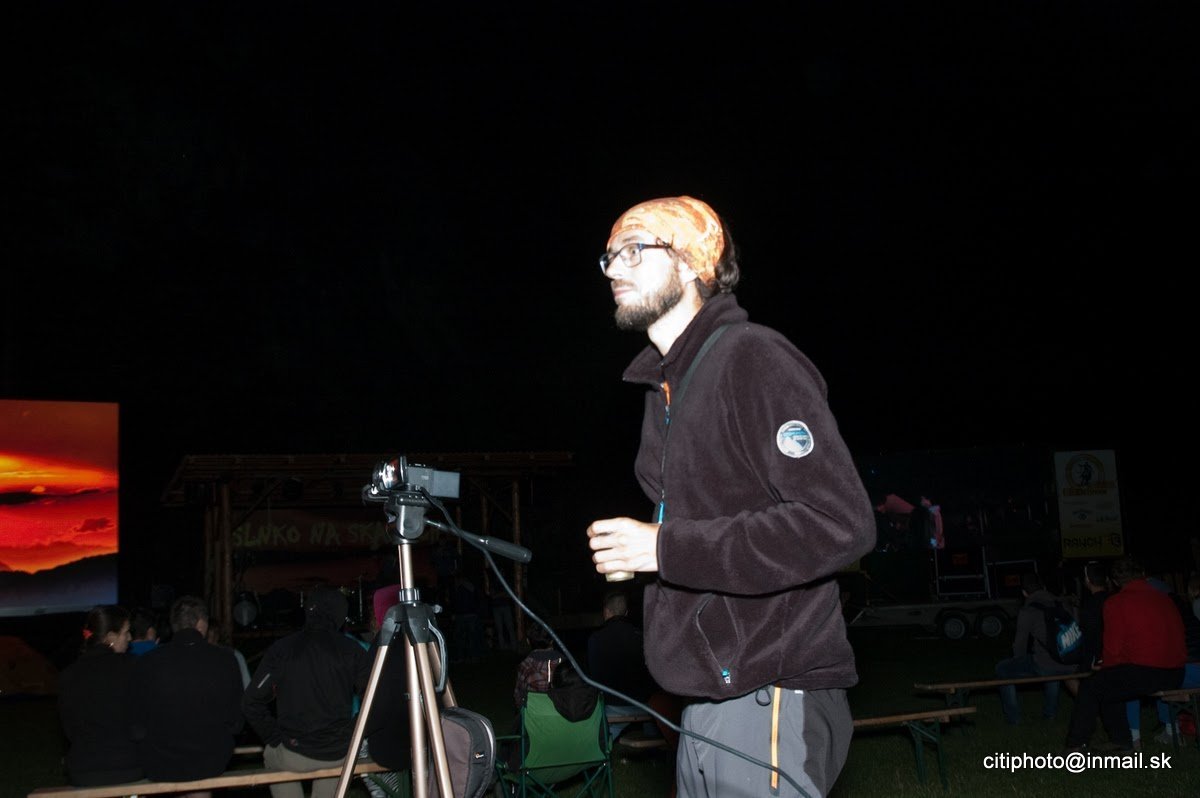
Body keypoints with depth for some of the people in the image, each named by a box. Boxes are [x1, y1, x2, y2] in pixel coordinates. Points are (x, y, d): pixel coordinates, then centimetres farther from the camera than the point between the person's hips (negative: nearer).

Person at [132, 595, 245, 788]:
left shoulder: (147, 663, -12)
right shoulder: (225, 660, -9)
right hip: (212, 763, 1)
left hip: (159, 767, -1)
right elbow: (236, 723, -1)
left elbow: (138, 726, -3)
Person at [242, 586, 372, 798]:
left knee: (271, 755, 30)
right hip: (340, 755, 1)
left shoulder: (280, 649, -5)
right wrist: (355, 734, 6)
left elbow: (251, 702, -6)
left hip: (294, 756, 0)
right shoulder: (352, 650, -5)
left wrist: (275, 739, 4)